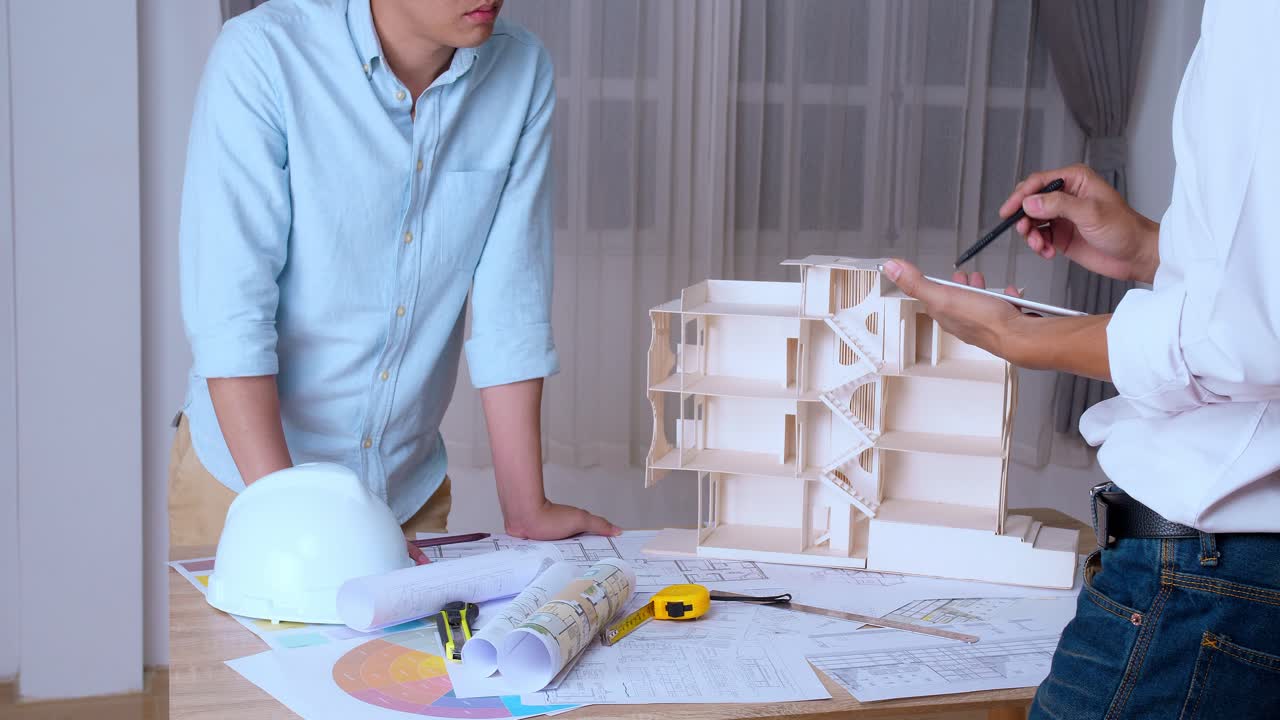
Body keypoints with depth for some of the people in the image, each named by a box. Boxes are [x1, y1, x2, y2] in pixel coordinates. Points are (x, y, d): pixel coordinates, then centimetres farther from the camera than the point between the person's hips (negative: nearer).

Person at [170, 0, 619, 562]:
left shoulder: (523, 72, -7)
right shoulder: (261, 55, -18)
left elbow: (510, 301, -5)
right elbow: (228, 310, -21)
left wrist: (526, 510, -4)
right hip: (245, 475, -3)